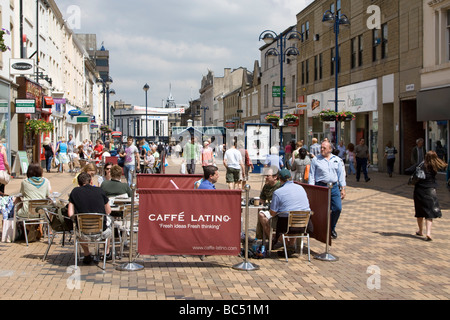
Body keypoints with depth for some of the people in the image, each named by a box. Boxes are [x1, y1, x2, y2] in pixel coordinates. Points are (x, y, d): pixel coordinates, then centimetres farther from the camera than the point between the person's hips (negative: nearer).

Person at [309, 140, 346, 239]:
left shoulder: (337, 160, 10)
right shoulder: (316, 160, 3)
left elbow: (341, 174, 13)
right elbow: (312, 175, 3)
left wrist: (343, 189, 8)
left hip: (334, 187, 2)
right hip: (321, 186, -2)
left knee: (338, 208, -4)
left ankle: (332, 228, 17)